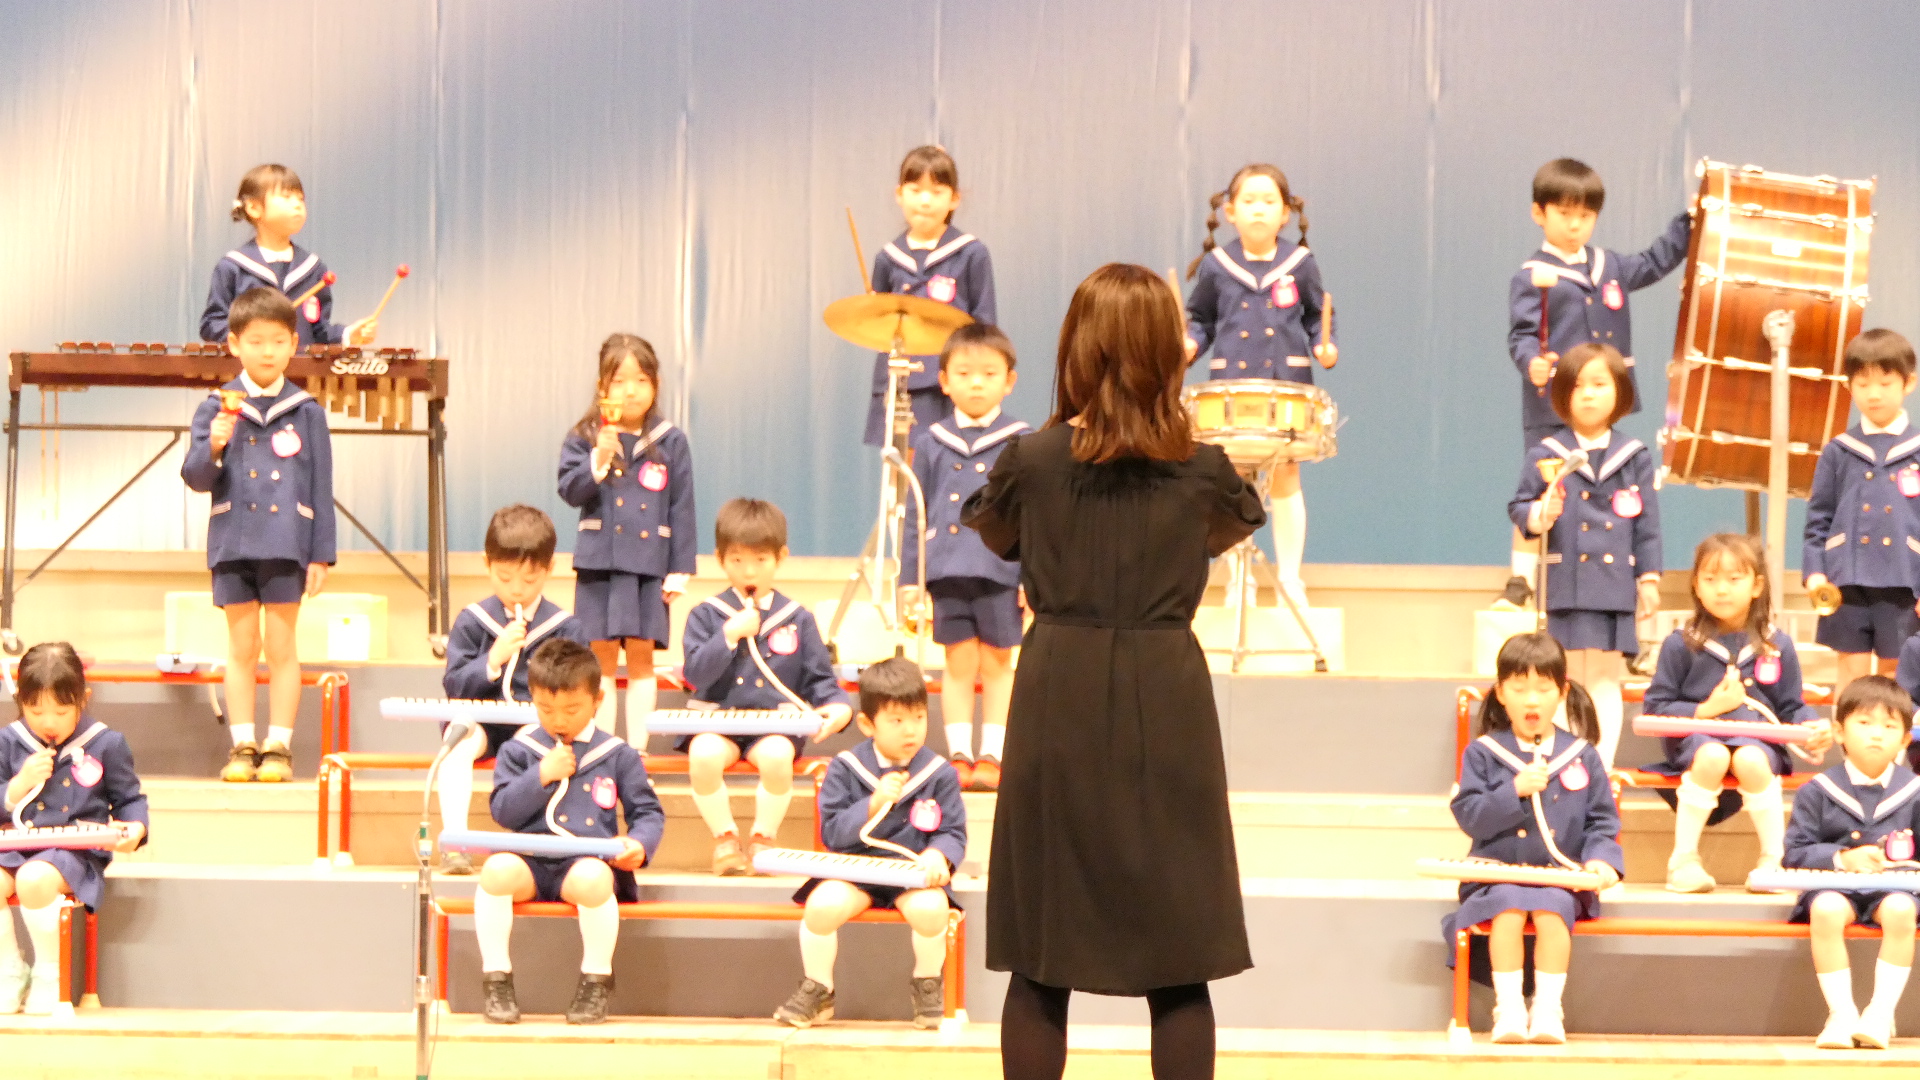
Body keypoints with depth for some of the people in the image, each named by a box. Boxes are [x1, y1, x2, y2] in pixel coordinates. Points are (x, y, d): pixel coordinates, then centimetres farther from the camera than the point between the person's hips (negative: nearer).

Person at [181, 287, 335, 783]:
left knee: (281, 647, 2)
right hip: (233, 542, 1)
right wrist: (213, 448, -21)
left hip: (287, 544, -1)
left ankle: (279, 747, 7)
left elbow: (321, 486, 5)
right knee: (241, 647, 6)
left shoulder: (307, 412, 3)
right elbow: (196, 478, 0)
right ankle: (243, 746, 11)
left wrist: (321, 554, 1)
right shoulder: (217, 408, 2)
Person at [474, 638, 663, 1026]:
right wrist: (541, 775, -7)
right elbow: (503, 812, 4)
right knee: (497, 869, -33)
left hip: (589, 861, -1)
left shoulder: (616, 755, 10)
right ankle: (496, 976, -19)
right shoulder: (519, 751, 12)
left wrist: (639, 843, -11)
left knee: (593, 878, -38)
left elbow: (648, 812, 11)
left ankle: (596, 979, -18)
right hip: (531, 861, 1)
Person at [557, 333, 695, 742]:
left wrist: (680, 570, 0)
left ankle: (637, 750, 7)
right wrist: (599, 460, -21)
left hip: (649, 562, 0)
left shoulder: (671, 443, 3)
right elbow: (570, 491, -6)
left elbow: (681, 509, 3)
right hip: (598, 559, 0)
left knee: (641, 655, 2)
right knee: (601, 655, 3)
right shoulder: (583, 439, 3)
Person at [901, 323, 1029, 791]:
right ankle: (959, 756, 12)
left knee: (997, 664, 5)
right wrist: (909, 577, 7)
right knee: (958, 664, 6)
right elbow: (916, 514, 10)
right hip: (948, 570, 2)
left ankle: (992, 756, 13)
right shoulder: (931, 443, 8)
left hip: (1000, 571, -2)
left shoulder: (1021, 443, 1)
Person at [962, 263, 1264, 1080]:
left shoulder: (1032, 461, -5)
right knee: (1178, 972, 5)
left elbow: (997, 537, 16)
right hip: (1165, 703, 0)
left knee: (1040, 966, 6)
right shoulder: (1202, 468, -3)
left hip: (1059, 701, 0)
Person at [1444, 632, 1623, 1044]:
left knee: (1552, 909, -31)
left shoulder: (1581, 755, 8)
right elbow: (1468, 816, -4)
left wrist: (1601, 859, -12)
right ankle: (1509, 1007, -27)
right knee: (1508, 907, -31)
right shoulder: (1483, 754, 5)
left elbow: (1602, 820, 7)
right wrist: (1515, 790, -15)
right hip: (1498, 875, 0)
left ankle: (1547, 1009, -25)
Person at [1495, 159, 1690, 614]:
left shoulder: (1610, 266, 13)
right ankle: (1521, 581, 2)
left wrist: (1688, 224, 23)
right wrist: (1531, 362, -32)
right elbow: (1521, 333, -12)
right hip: (1551, 407, -5)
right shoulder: (1532, 276, -5)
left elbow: (1653, 264, 29)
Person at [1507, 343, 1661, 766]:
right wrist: (1538, 516, -17)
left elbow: (1647, 525, 8)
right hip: (1567, 584, -1)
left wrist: (1649, 579, 5)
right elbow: (1519, 506, 5)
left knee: (1606, 681, 2)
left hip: (1615, 584, 1)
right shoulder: (1546, 454, 2)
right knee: (1571, 680, 2)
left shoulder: (1634, 457, 6)